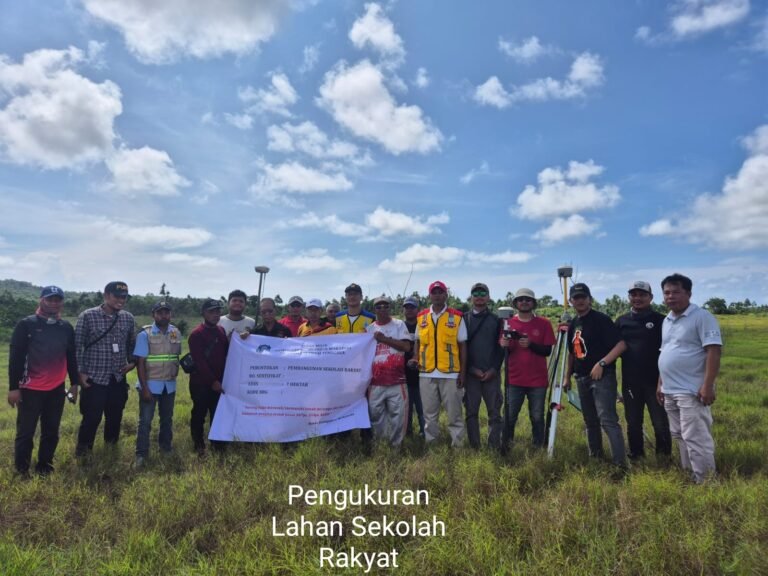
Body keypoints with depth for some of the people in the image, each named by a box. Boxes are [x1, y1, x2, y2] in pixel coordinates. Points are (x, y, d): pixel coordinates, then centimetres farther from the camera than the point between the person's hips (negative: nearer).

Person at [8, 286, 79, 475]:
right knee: (25, 432, 6)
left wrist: (74, 383, 12)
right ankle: (22, 471, 22)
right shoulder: (26, 325, -6)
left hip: (57, 389, 4)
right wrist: (13, 387, -10)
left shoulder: (66, 327, 7)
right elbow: (15, 358, -7)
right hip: (31, 389, -3)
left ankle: (44, 467, 25)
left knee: (51, 432, 11)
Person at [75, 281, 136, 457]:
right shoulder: (88, 316, -8)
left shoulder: (128, 318, 4)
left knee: (115, 417, 13)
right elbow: (77, 346, -5)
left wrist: (132, 362, 2)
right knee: (91, 417, 1)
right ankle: (83, 452, 22)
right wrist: (80, 372, -8)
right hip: (94, 378, -4)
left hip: (118, 378, 4)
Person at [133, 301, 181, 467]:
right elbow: (140, 362, -11)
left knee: (167, 419, 16)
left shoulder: (176, 333, 2)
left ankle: (166, 448, 30)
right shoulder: (145, 334, -10)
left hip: (169, 385, 4)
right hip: (150, 385, -4)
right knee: (145, 420, 1)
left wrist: (176, 372, 0)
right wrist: (144, 387, -15)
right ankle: (141, 454, 12)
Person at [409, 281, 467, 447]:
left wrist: (463, 372, -3)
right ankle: (430, 444, 25)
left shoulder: (457, 317, 0)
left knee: (454, 412, 4)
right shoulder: (421, 317, 8)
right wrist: (415, 358, 0)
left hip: (451, 373, -3)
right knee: (429, 413, 12)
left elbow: (463, 346, 2)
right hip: (426, 373, 3)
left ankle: (457, 444, 16)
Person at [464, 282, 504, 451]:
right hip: (471, 373, 0)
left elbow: (501, 346, 4)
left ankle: (495, 447, 11)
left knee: (494, 411, 2)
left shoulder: (496, 320, 9)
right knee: (471, 412, 4)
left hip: (492, 373, 0)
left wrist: (494, 369, -7)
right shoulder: (464, 320, 8)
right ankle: (474, 448, 13)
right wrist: (471, 369, -6)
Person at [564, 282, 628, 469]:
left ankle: (621, 464, -14)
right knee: (590, 422, 15)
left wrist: (601, 363, -23)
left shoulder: (601, 319, -9)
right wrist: (567, 377, 17)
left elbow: (621, 344, -16)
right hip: (582, 378, 8)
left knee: (607, 420, -16)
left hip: (602, 376, -7)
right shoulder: (573, 324, 12)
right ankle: (595, 457, 27)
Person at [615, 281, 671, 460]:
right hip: (630, 381, 3)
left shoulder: (660, 320, -2)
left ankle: (664, 457, 20)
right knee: (633, 423, 12)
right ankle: (635, 455, 26)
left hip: (655, 381, -3)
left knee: (661, 423, 2)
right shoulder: (622, 321, 7)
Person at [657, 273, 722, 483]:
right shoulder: (667, 321, 15)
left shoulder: (702, 317, -10)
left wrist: (708, 385, -22)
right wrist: (661, 384, 19)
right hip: (670, 391, 8)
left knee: (695, 438, -4)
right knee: (680, 436, 16)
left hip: (691, 391, -8)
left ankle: (705, 481, 8)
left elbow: (714, 351, -17)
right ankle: (688, 474, 28)